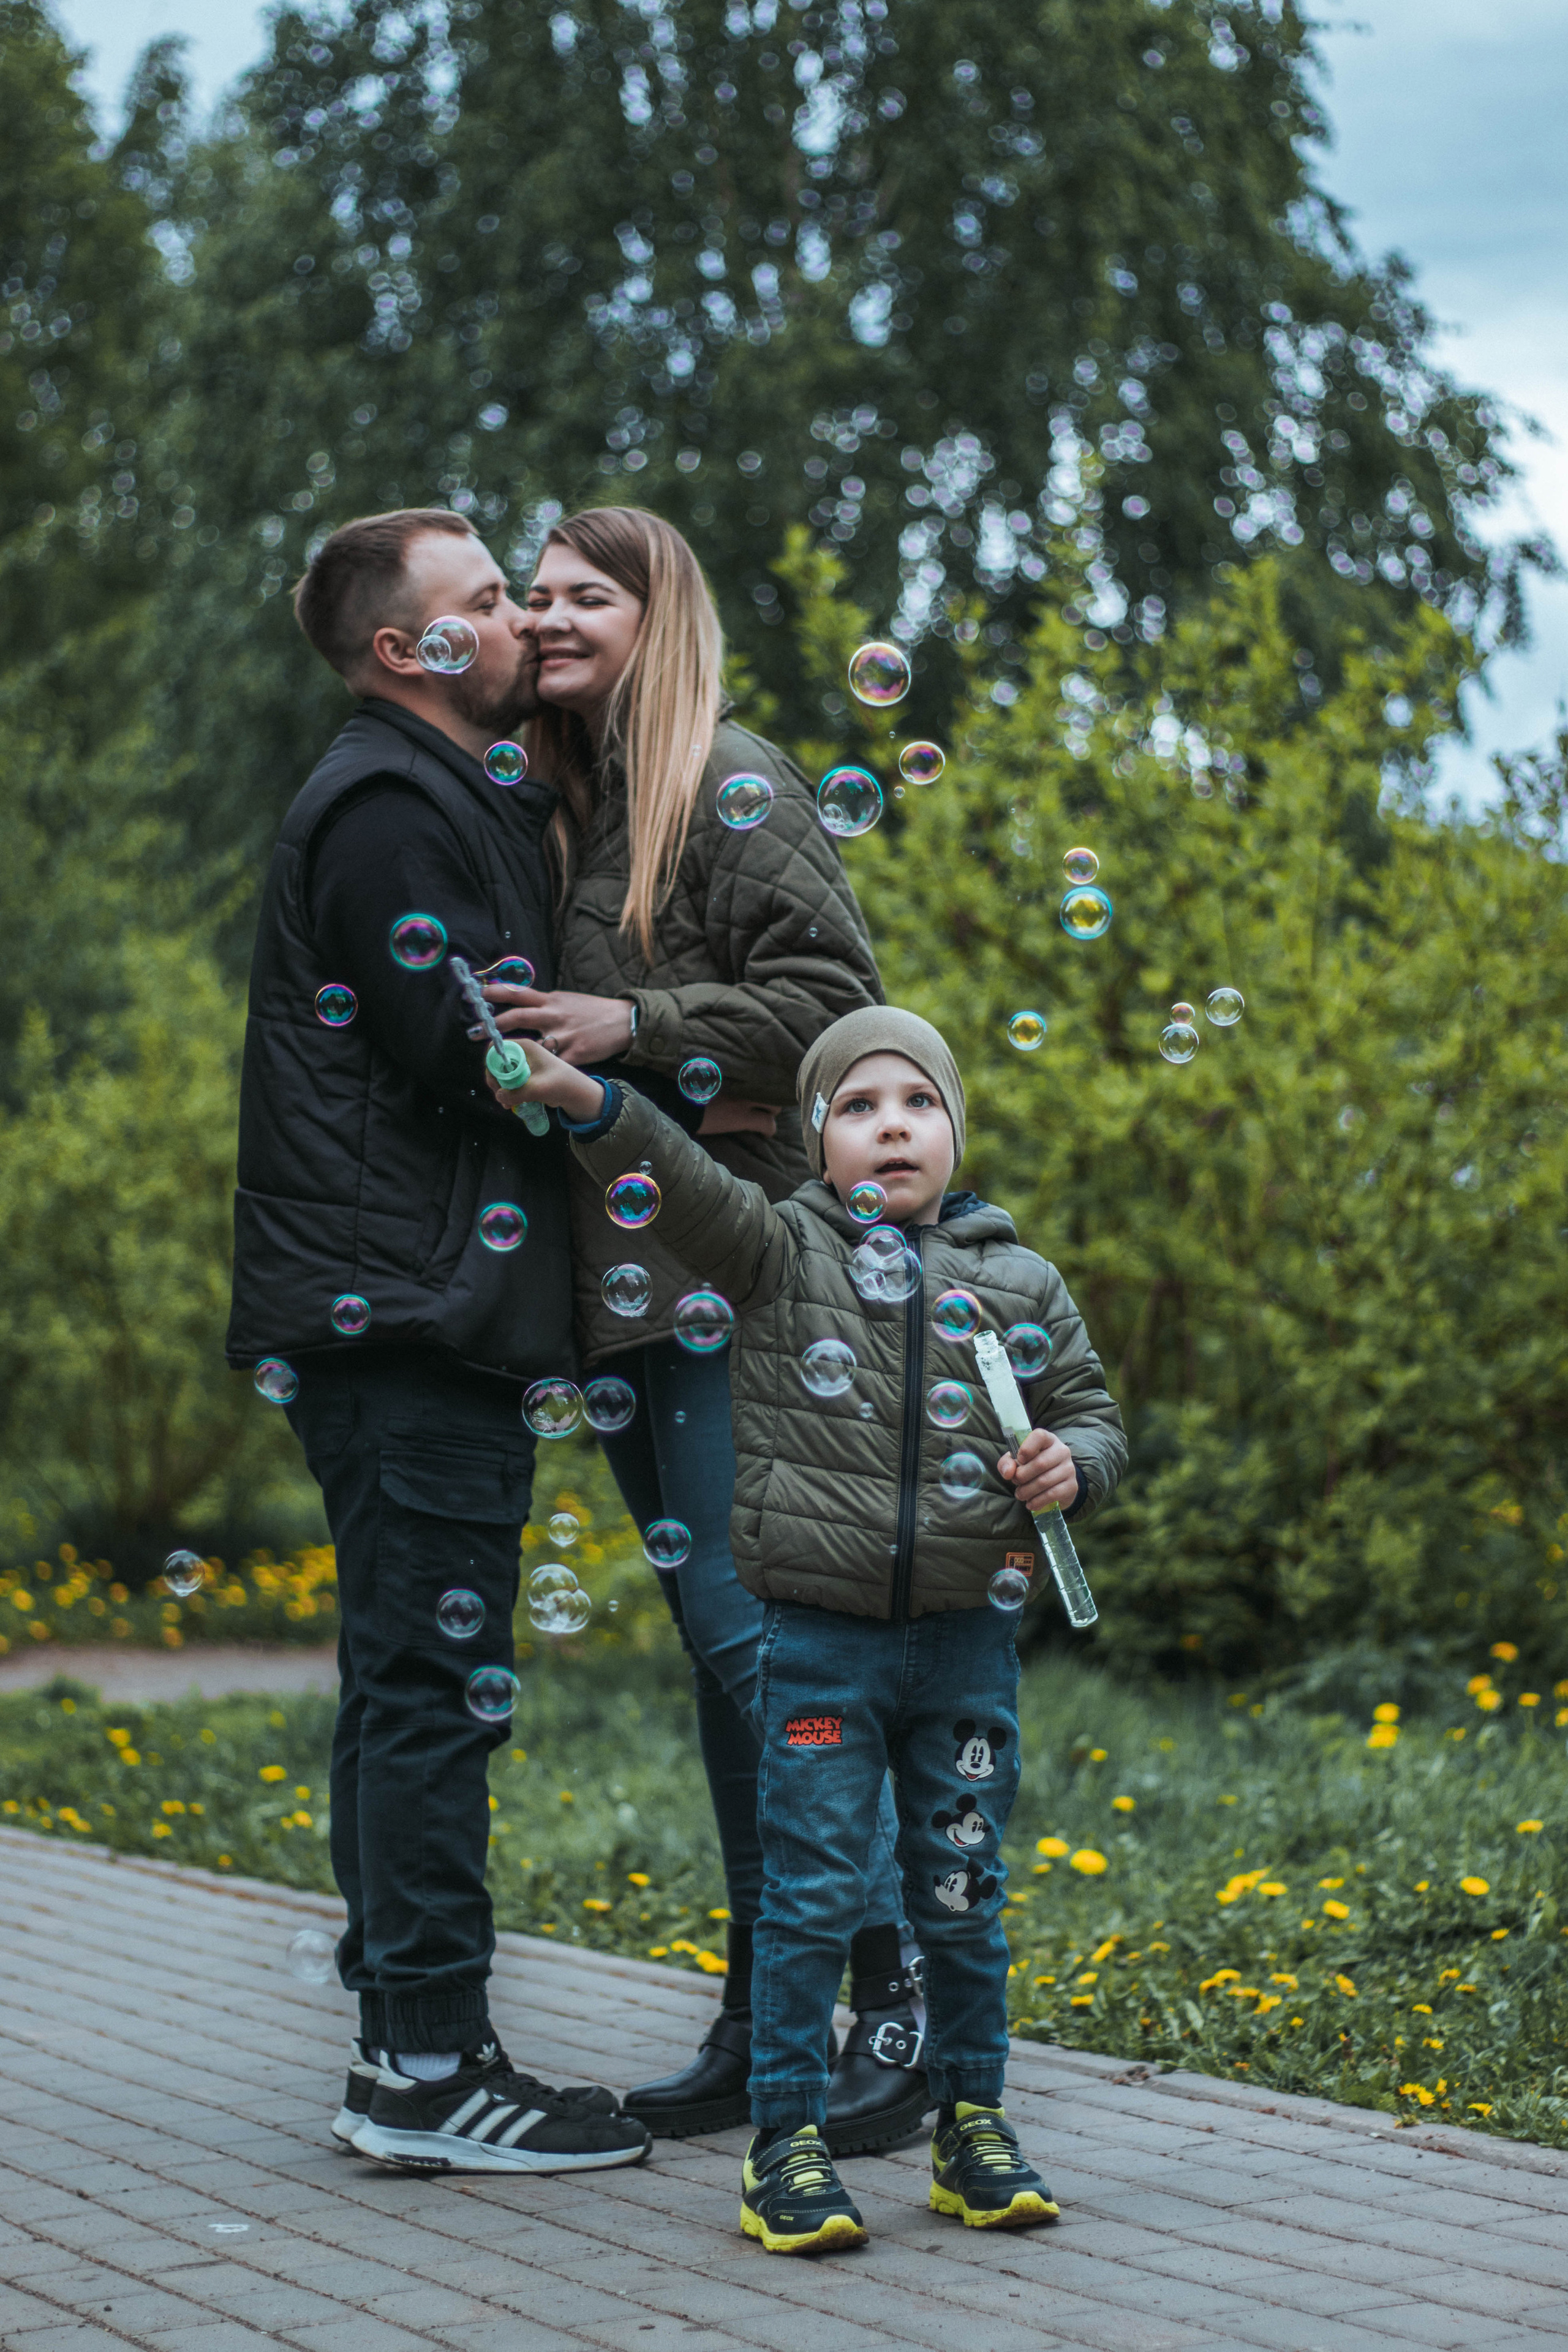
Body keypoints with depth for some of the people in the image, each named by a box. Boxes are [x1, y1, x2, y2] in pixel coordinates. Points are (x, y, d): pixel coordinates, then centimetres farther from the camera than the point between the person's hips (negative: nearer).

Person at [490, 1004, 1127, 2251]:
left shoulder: (1019, 1283, 6)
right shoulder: (781, 1252, -2)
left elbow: (1092, 1411, 15)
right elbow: (685, 1184, -17)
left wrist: (1071, 1463, -8)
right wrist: (588, 1101, -33)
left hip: (964, 1642, 3)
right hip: (819, 1641, -2)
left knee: (964, 1895, 11)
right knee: (811, 1892, 0)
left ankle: (974, 2121, 25)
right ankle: (788, 2141, 10)